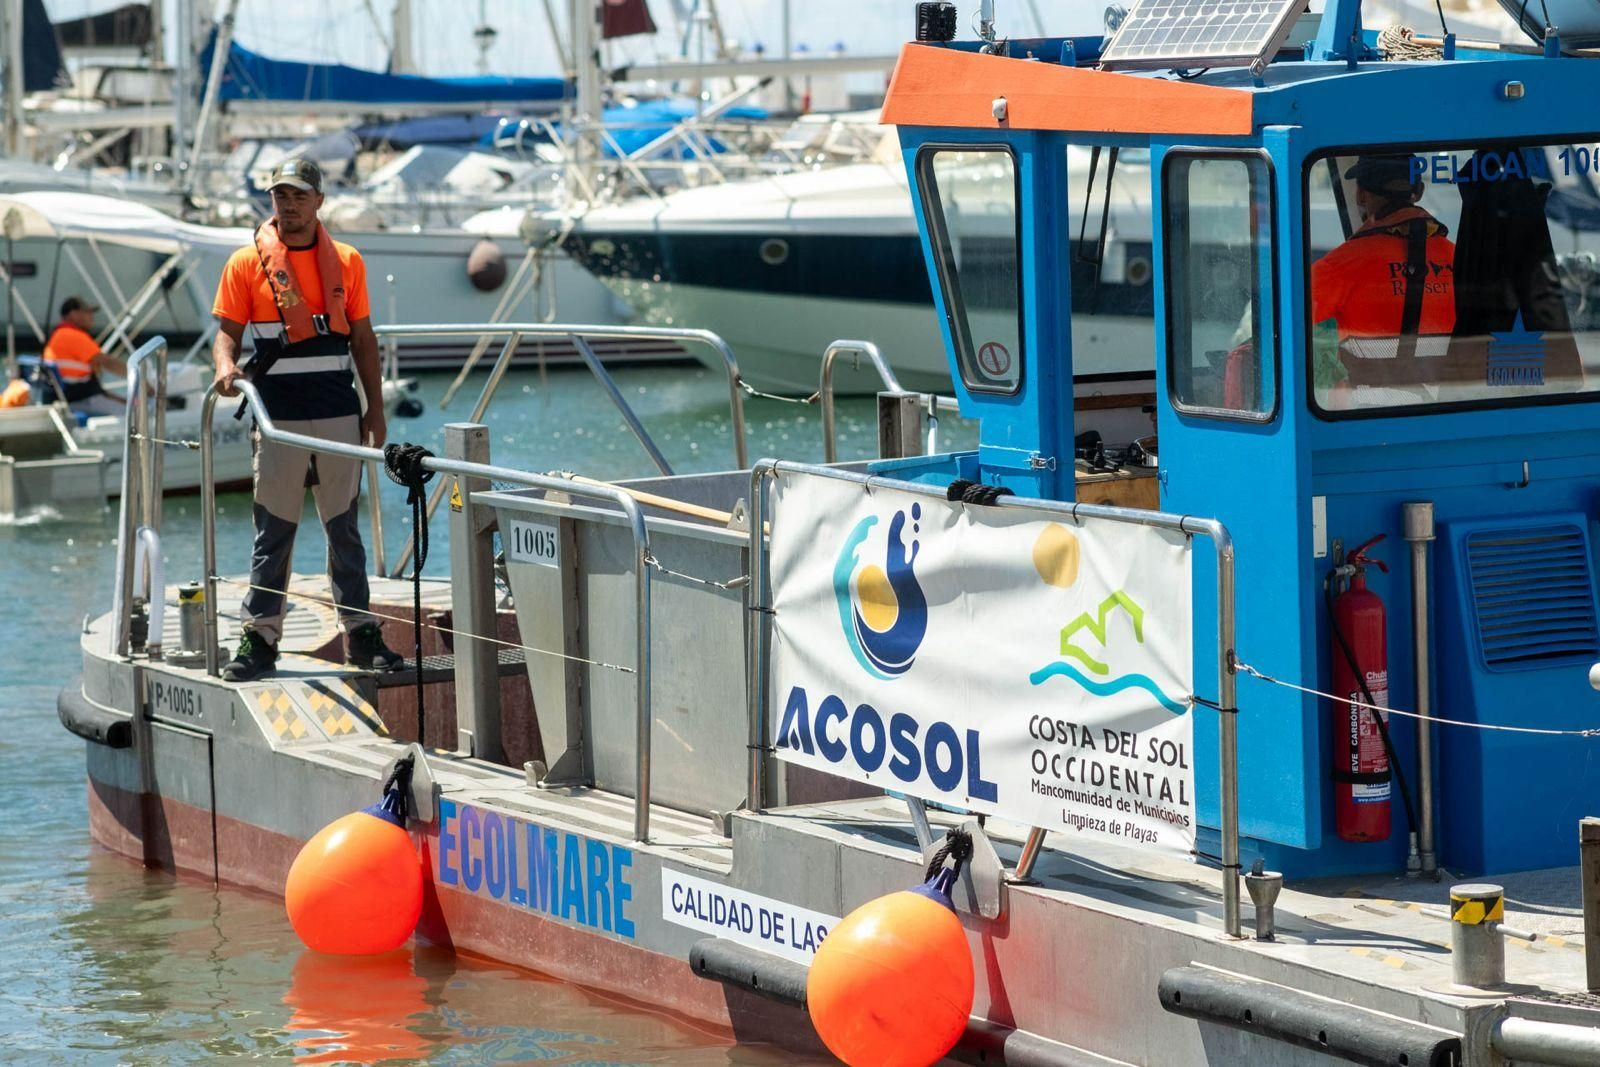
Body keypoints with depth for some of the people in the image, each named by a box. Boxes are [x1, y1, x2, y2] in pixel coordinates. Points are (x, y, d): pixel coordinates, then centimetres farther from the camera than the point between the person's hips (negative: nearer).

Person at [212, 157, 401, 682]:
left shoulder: (346, 261, 9)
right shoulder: (247, 263, 2)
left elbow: (363, 338, 12)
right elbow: (228, 331, 2)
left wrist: (375, 408, 8)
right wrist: (226, 366, -20)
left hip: (338, 412, 2)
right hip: (278, 416, -2)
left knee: (345, 529, 7)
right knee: (273, 530, -1)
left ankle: (360, 635, 13)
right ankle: (260, 638, 3)